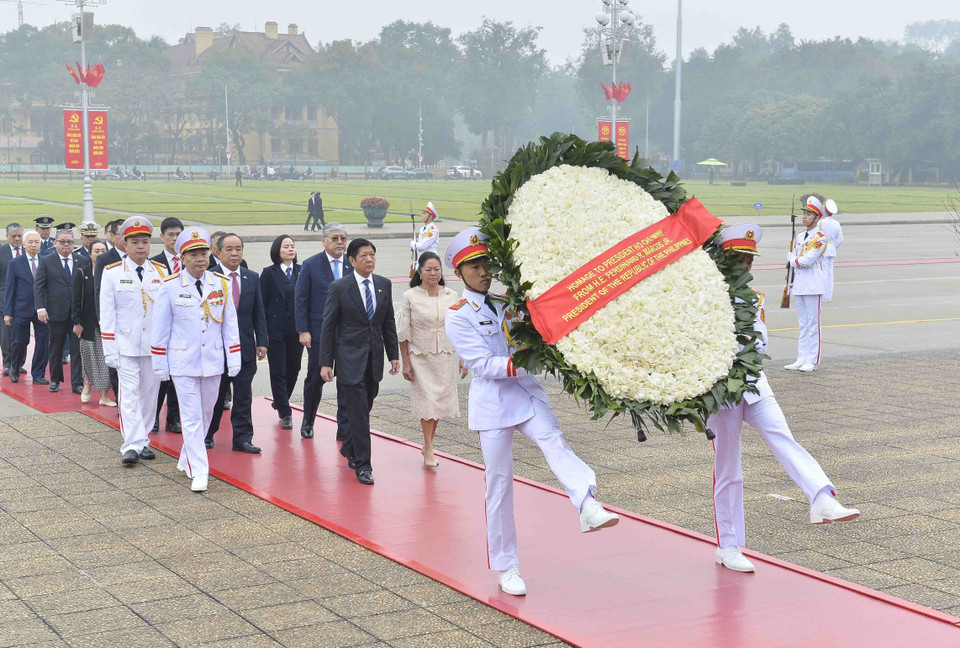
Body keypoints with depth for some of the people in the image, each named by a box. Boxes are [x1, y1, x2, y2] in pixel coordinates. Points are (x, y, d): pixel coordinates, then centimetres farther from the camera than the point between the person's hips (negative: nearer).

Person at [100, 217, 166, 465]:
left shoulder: (160, 272, 6)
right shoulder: (112, 273, -1)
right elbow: (107, 315, -2)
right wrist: (110, 350, -7)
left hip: (154, 344, 3)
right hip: (125, 344, -3)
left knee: (149, 393, 8)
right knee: (129, 393, -7)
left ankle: (143, 441, 18)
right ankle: (132, 445, -10)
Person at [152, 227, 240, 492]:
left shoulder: (221, 285, 3)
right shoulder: (170, 287, -5)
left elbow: (230, 324, 7)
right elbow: (161, 328, 0)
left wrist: (234, 360, 5)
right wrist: (160, 364, 0)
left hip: (212, 361, 4)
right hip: (183, 363, -4)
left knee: (206, 414, 14)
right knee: (191, 417, -5)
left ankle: (187, 459, 34)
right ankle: (199, 472, -3)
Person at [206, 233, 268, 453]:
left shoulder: (252, 278, 9)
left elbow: (258, 313, 10)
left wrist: (262, 342, 3)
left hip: (245, 348, 3)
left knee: (243, 397, 4)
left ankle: (242, 438, 10)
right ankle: (207, 435, 23)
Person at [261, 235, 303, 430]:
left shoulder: (302, 272, 5)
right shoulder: (269, 273, -2)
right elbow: (262, 303, -3)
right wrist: (262, 333, -9)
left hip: (297, 330, 3)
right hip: (276, 330, -3)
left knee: (293, 369, 11)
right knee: (278, 371, -2)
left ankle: (280, 402, 36)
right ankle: (285, 414, 7)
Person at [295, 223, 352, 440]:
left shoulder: (353, 265, 5)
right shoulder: (311, 265, -2)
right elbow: (300, 300, -2)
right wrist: (303, 330, -10)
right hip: (319, 332, -2)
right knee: (315, 378, 9)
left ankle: (344, 427, 5)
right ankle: (308, 422, 28)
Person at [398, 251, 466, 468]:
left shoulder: (451, 296, 2)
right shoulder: (410, 297, -5)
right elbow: (403, 332, -3)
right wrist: (405, 362, -6)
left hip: (445, 356, 3)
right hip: (420, 357, -3)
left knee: (440, 400, 6)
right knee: (427, 400, -4)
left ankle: (428, 444, 25)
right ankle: (429, 450, 6)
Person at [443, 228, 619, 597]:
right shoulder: (458, 317, -4)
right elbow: (484, 365, -14)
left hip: (527, 393, 3)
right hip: (492, 402, -3)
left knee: (554, 442, -27)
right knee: (499, 485, 3)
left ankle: (588, 505, -51)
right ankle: (505, 568, 14)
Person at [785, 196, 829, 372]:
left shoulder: (820, 238, -9)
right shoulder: (800, 237, 14)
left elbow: (807, 260, -17)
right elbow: (790, 257, 14)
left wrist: (795, 260, -1)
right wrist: (797, 260, -5)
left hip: (813, 284, -7)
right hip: (799, 283, 8)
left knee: (813, 324, -4)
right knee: (803, 324, 10)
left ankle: (813, 361, -1)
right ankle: (801, 359, 14)